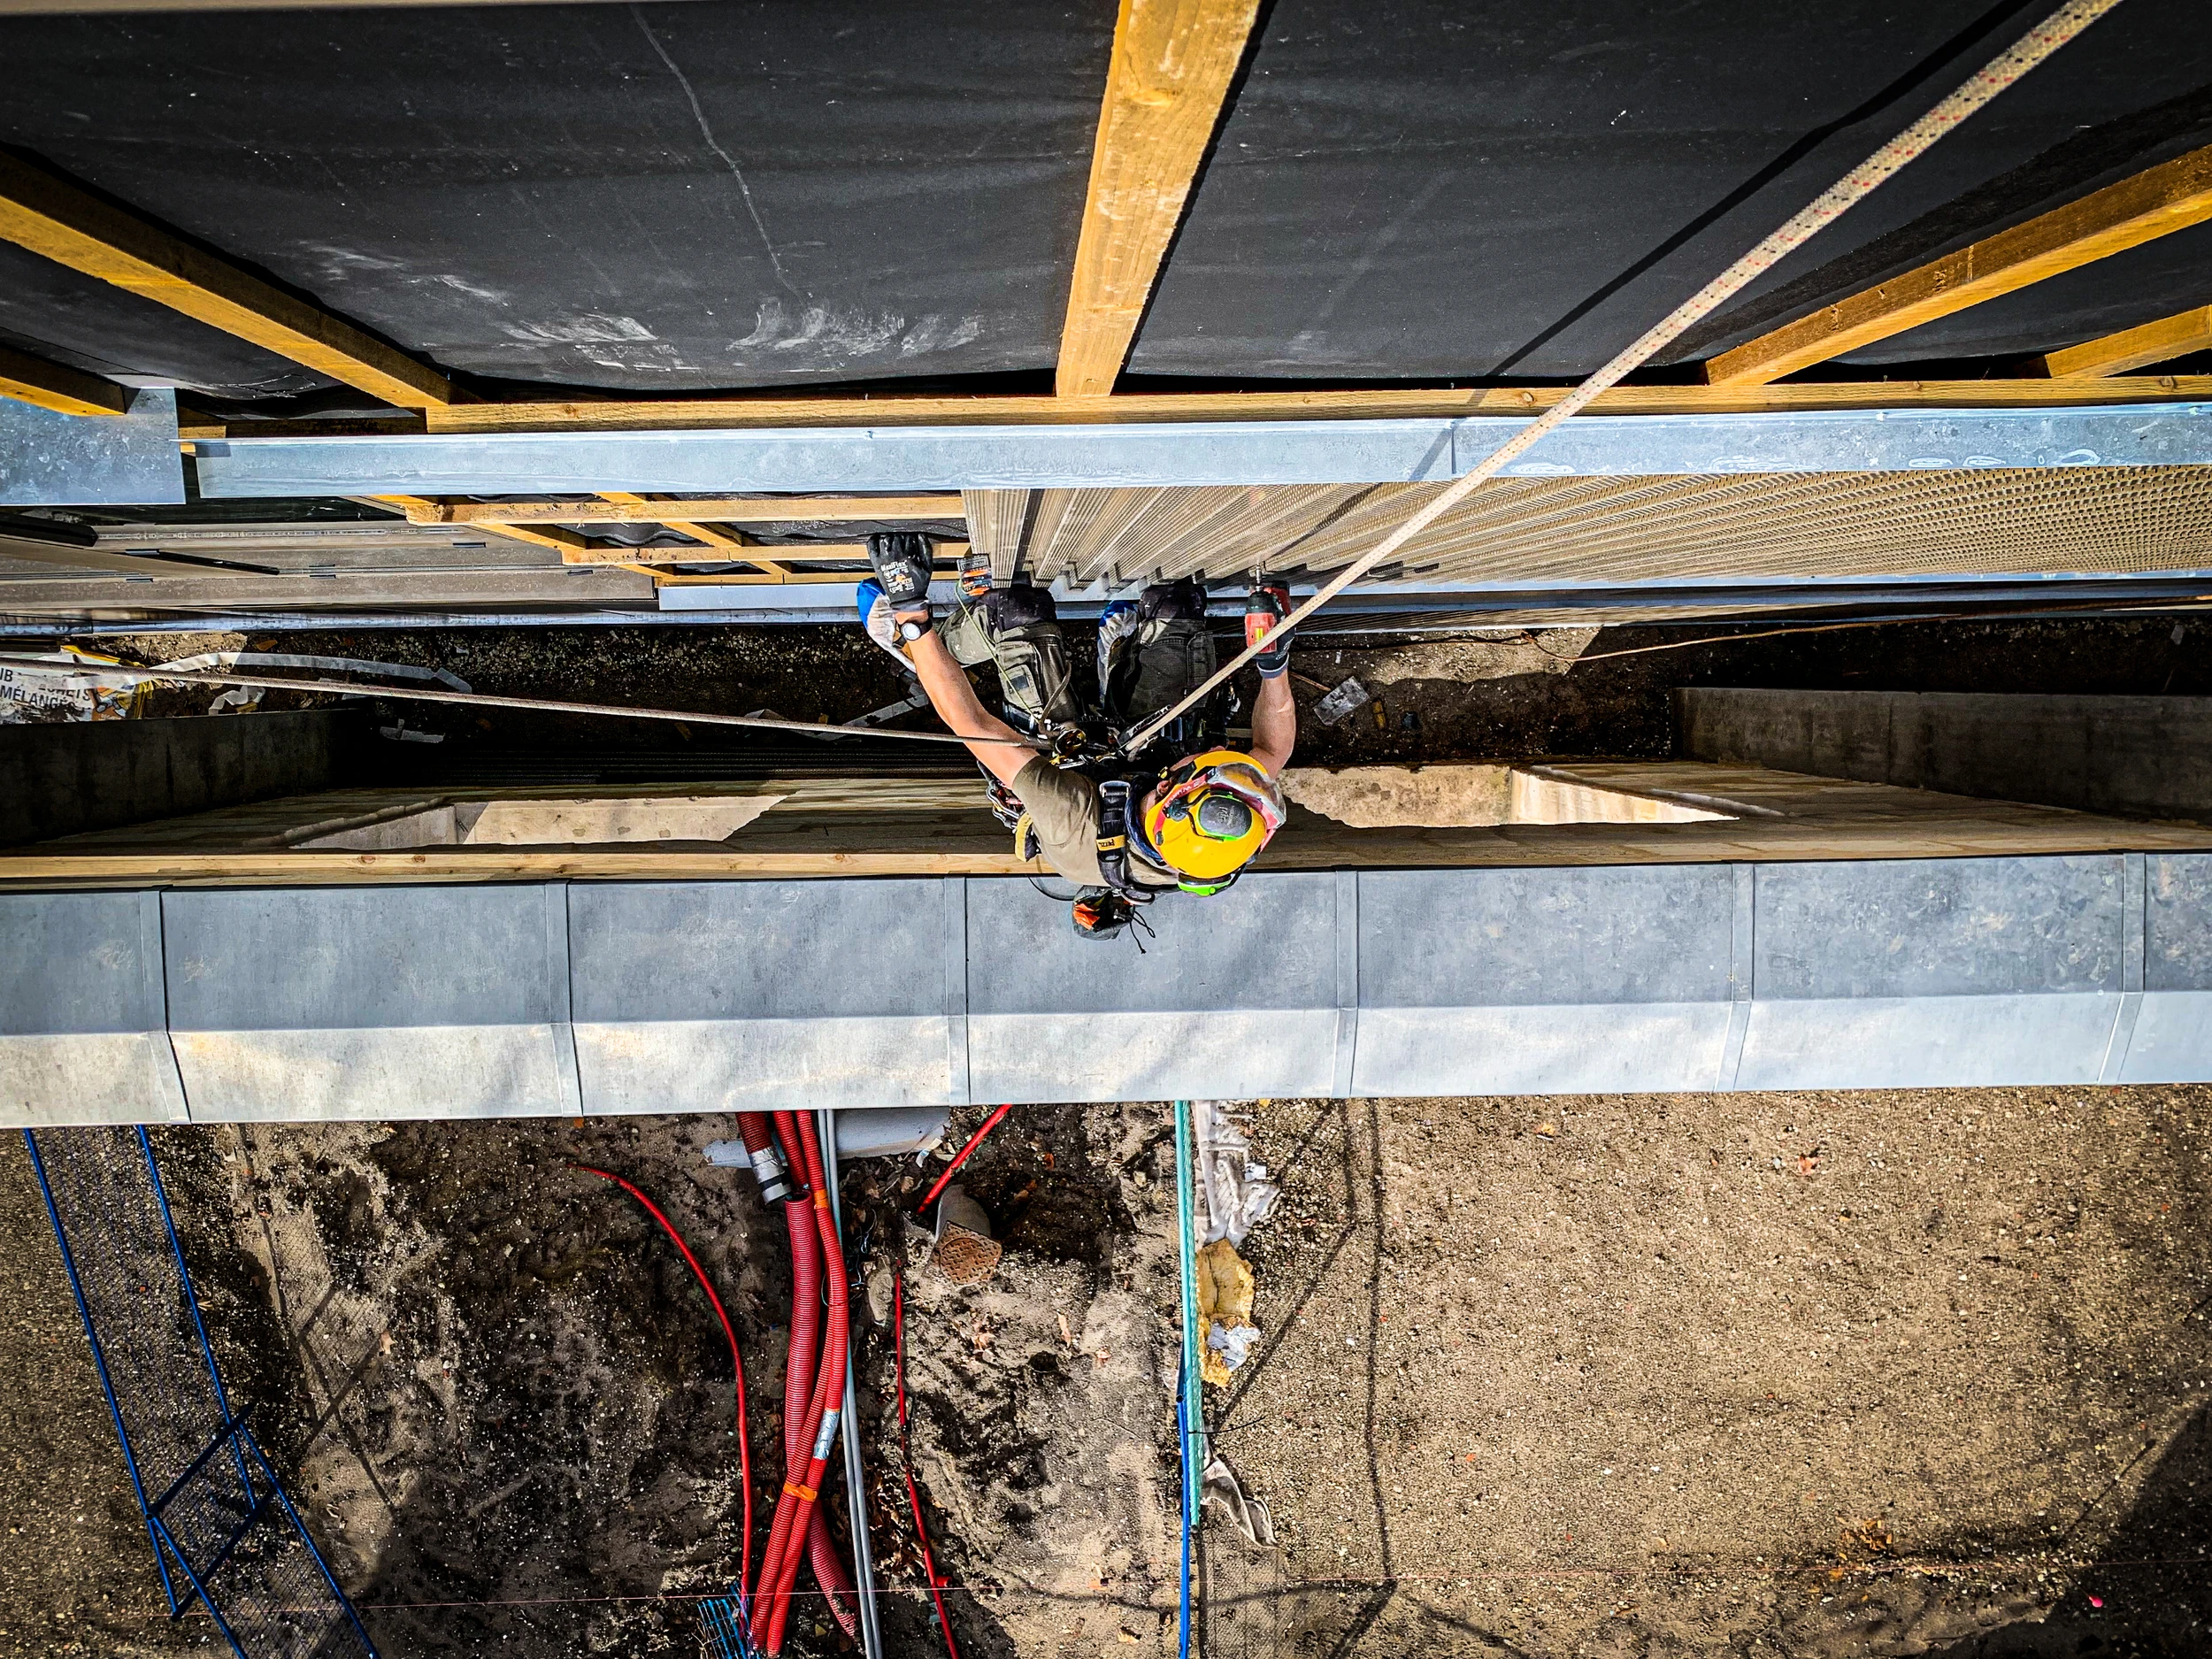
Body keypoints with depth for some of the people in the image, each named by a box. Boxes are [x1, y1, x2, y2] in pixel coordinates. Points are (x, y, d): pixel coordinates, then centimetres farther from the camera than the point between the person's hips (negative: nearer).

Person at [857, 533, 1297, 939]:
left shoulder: (1082, 828, -49)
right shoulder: (1253, 820, -39)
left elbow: (971, 723, -43)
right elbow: (1272, 752, -14)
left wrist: (913, 616, -38)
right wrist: (1274, 663, -25)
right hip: (1154, 752, 3)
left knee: (1019, 609, -9)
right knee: (1175, 606, -2)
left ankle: (908, 617, 25)